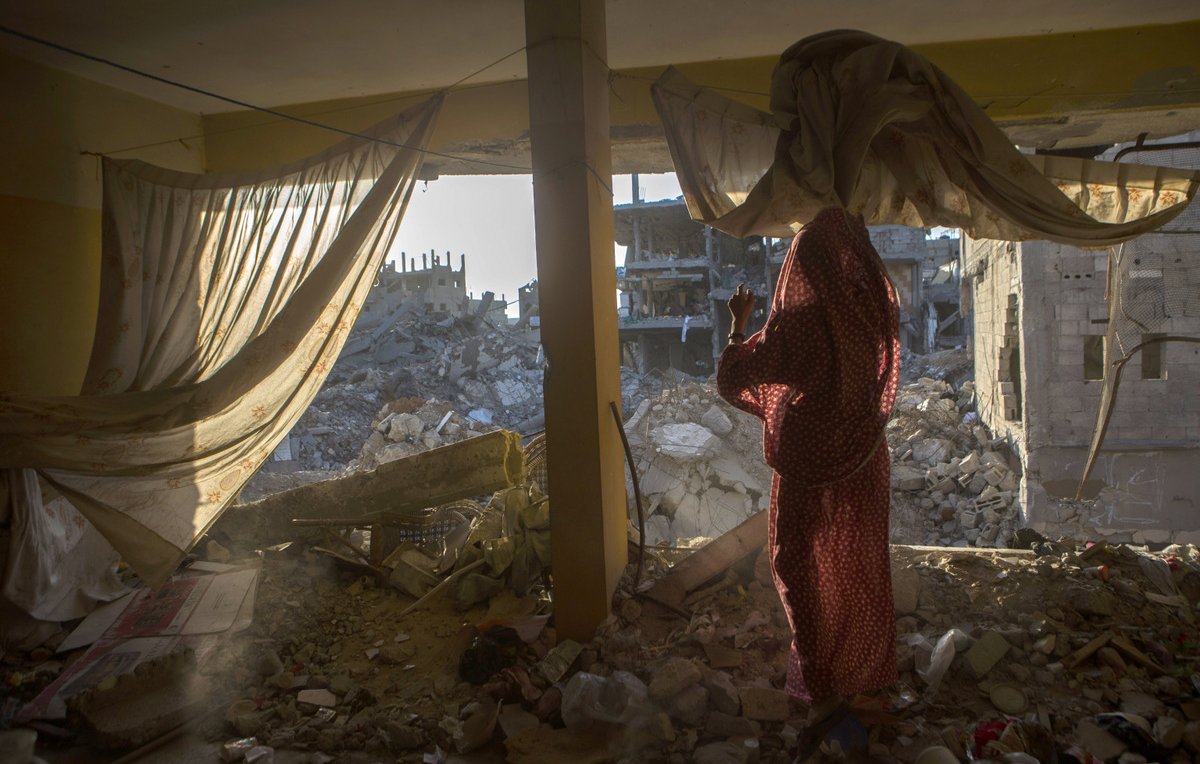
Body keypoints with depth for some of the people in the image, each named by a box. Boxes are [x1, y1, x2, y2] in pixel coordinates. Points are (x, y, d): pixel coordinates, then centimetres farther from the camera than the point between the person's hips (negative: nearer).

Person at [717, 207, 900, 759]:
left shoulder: (798, 323, -22)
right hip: (866, 462, 6)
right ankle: (863, 675, 36)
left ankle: (824, 693, 12)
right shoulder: (875, 310, -5)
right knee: (860, 568, 19)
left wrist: (738, 321, -1)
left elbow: (730, 380, -16)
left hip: (811, 465, -6)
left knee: (801, 569, 9)